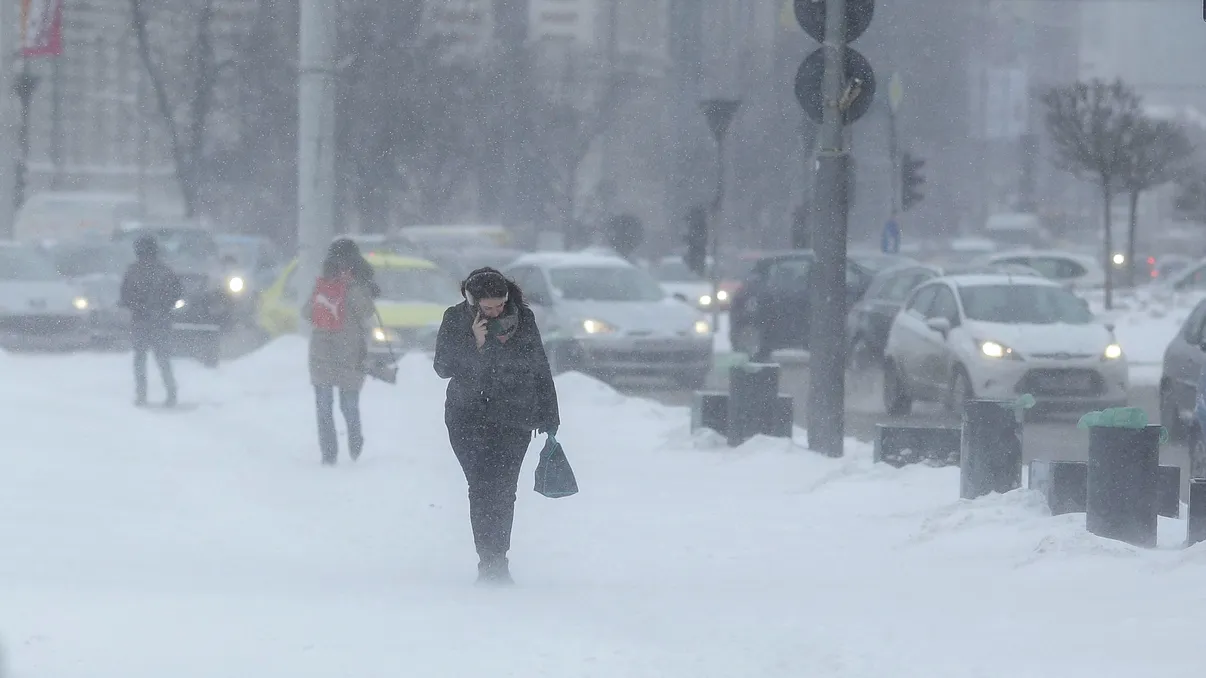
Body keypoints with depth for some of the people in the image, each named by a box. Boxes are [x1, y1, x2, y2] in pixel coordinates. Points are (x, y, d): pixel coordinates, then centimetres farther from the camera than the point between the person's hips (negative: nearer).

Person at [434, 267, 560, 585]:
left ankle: (496, 562, 2)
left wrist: (549, 418, 12)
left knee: (503, 489, -7)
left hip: (514, 418, 1)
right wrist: (475, 345, -22)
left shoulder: (522, 319, 1)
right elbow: (444, 367, -7)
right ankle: (490, 560, -10)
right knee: (482, 487, -12)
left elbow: (540, 369, 10)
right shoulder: (455, 320, -3)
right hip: (469, 417, -1)